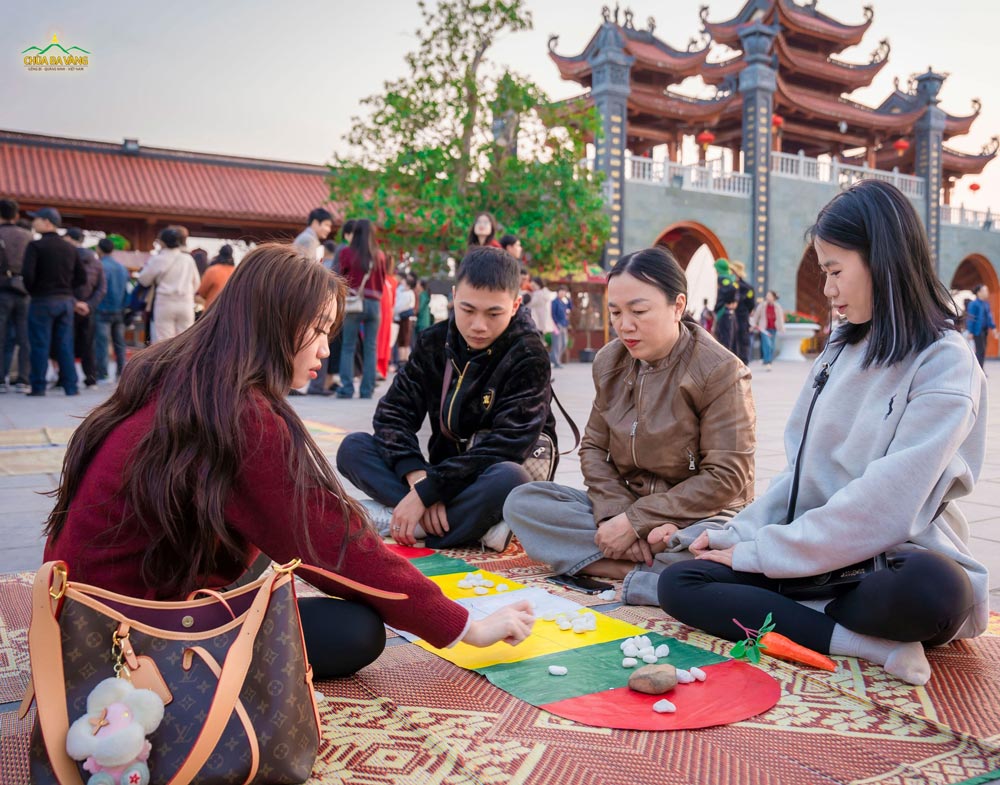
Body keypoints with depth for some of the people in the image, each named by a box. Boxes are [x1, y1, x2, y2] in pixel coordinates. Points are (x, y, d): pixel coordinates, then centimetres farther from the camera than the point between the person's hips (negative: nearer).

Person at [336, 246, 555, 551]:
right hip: (444, 475, 5)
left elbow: (507, 443, -23)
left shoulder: (528, 354, -14)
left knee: (508, 478, -39)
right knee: (353, 448, -13)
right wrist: (416, 476, -25)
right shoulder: (433, 342, 0)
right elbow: (394, 412, -6)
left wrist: (426, 492, -27)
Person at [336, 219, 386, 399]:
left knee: (348, 346, 3)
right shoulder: (379, 256, 4)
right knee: (371, 347, 6)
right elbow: (382, 282, 11)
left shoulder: (347, 253, -2)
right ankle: (367, 389, 7)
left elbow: (342, 277, 5)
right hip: (374, 303, 2)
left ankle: (347, 387, -2)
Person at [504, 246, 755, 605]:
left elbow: (726, 477, -16)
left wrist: (635, 521, -19)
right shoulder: (609, 362, 3)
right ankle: (655, 563, -20)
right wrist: (616, 513, -15)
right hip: (622, 506, 7)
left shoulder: (719, 370, -14)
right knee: (521, 501, -14)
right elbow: (593, 448, 6)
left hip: (699, 516, -6)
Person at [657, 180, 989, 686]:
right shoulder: (840, 351, 12)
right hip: (816, 559, 7)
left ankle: (790, 621, -16)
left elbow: (886, 504, -18)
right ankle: (872, 646, -20)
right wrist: (737, 535, -2)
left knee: (930, 589, -40)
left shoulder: (944, 365, -10)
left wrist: (758, 552, -14)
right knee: (678, 583, -13)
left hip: (896, 564, -7)